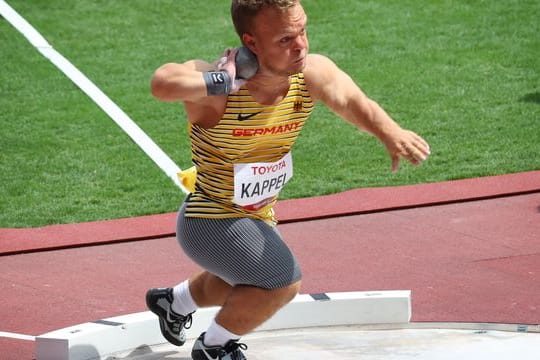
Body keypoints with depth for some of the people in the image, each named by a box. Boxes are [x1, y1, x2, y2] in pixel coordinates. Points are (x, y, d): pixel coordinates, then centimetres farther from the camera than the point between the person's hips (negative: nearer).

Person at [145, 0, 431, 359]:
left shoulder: (312, 72, -18)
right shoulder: (215, 88, -32)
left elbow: (350, 99, -37)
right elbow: (164, 83, -54)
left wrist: (390, 132, -55)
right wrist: (225, 81, -49)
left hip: (259, 218, 7)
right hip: (210, 221, -7)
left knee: (244, 288, 31)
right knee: (283, 280, -24)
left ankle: (174, 301, 61)